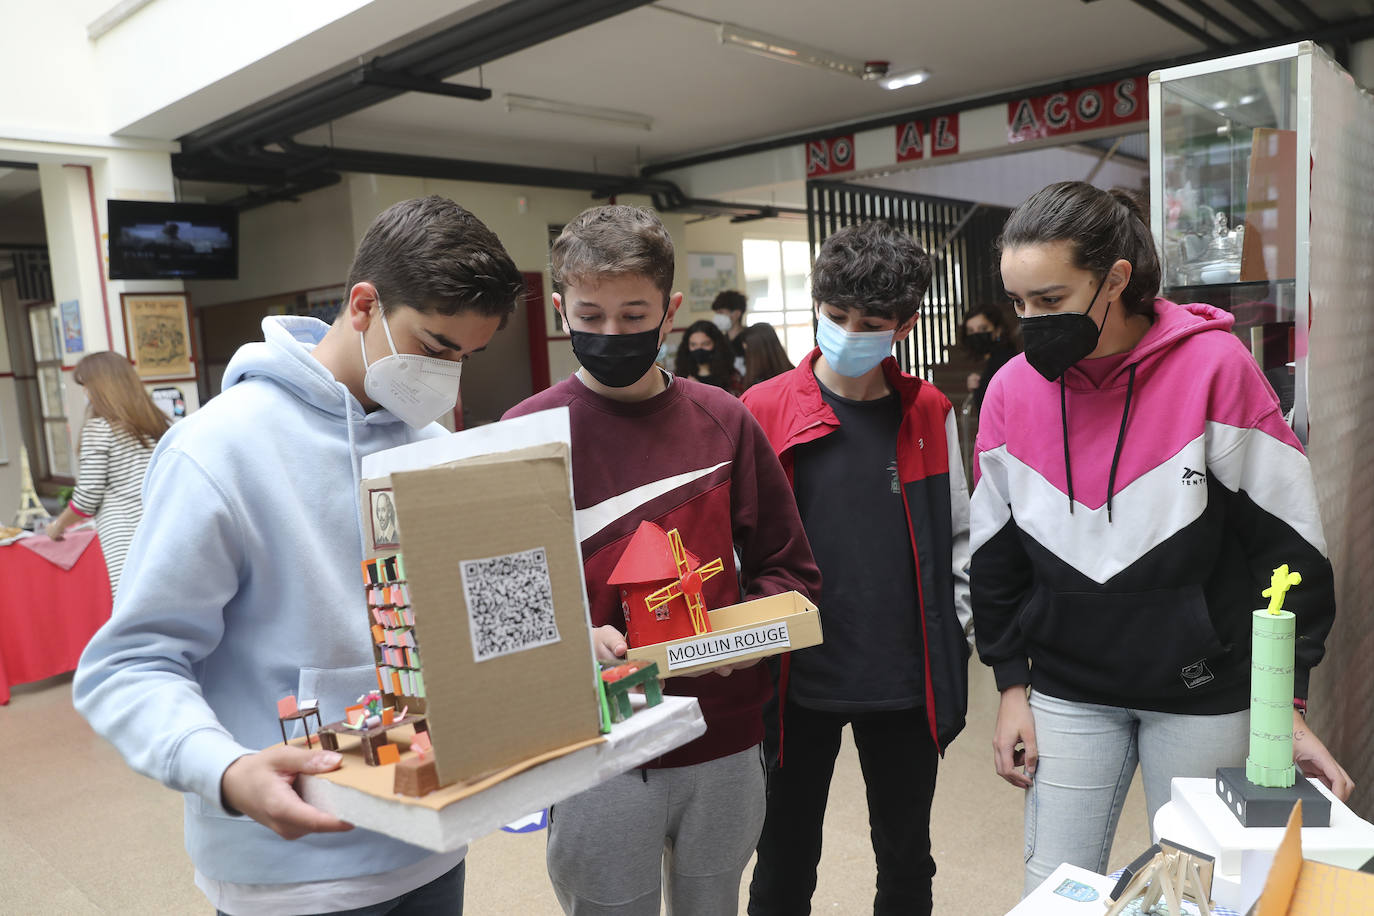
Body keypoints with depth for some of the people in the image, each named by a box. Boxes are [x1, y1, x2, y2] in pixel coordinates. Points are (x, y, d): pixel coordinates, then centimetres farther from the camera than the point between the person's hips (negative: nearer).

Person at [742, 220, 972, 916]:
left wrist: (952, 638, 5)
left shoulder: (930, 415, 2)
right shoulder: (763, 412, -6)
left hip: (907, 682, 2)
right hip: (800, 682, -2)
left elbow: (956, 538, 10)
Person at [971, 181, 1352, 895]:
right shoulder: (1012, 388, -4)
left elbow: (1286, 541, -9)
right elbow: (996, 555, 4)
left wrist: (1289, 706, -9)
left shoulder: (1214, 365, -13)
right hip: (1067, 694, 3)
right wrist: (1012, 686, 4)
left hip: (1204, 695, -2)